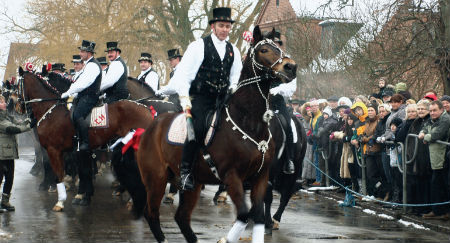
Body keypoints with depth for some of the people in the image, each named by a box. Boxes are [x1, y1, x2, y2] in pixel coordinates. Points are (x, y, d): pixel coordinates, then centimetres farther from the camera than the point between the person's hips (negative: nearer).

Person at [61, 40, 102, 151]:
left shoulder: (93, 65, -13)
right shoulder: (88, 64, 21)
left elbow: (83, 84, -20)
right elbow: (80, 82, 22)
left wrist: (67, 93, -17)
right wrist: (68, 91, 11)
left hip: (89, 97, -11)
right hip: (83, 96, 11)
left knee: (77, 116, -24)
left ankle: (86, 143, -24)